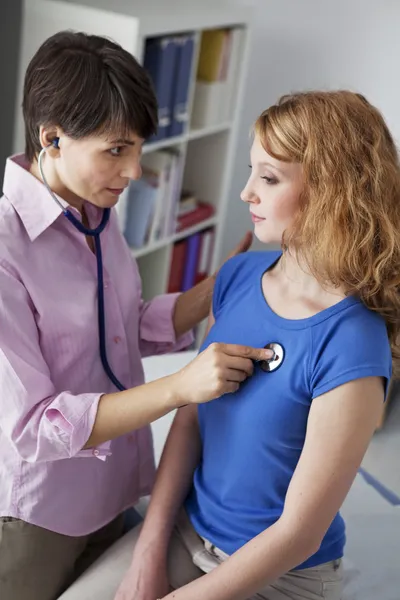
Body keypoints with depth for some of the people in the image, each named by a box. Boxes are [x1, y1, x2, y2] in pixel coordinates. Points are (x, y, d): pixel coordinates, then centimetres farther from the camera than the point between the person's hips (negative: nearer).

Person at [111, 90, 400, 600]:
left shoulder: (351, 349, -26)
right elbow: (190, 419, -1)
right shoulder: (238, 276, -7)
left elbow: (299, 531, -20)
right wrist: (148, 556, -7)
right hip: (186, 531, 5)